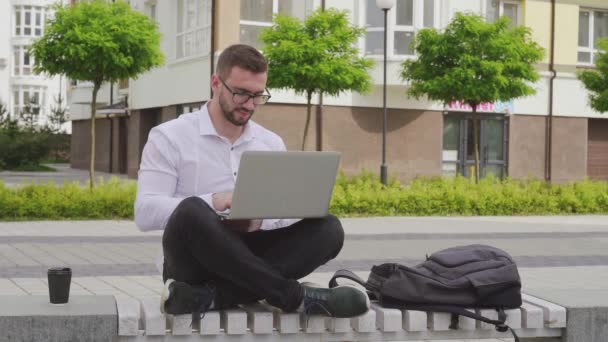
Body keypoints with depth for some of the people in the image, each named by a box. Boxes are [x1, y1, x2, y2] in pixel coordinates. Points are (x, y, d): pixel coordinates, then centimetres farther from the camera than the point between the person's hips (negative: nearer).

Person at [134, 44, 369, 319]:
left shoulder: (271, 143, 12)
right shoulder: (169, 137, -2)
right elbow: (145, 212, -13)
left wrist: (262, 219, -19)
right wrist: (213, 202, -26)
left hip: (248, 257, 5)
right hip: (196, 262, -4)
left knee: (328, 229, -18)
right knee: (191, 212, -37)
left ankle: (210, 297, -32)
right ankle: (294, 296, -31)